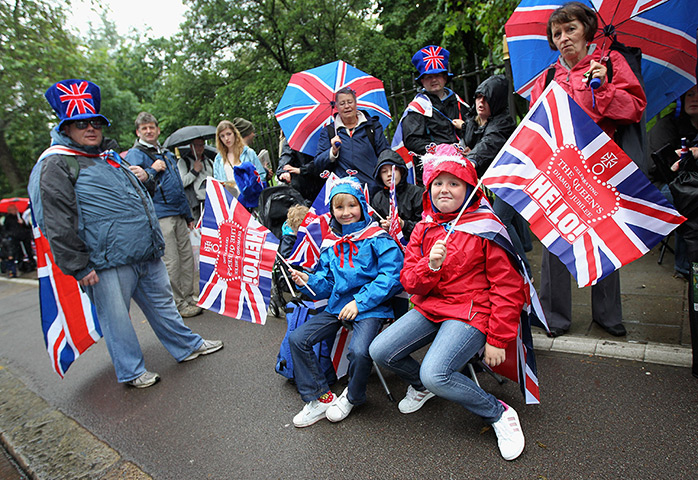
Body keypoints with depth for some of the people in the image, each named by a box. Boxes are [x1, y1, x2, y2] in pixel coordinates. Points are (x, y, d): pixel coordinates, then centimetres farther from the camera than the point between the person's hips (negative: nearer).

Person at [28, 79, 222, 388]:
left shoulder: (110, 158, 18)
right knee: (116, 317, 5)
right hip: (108, 263, -7)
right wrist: (79, 267, -15)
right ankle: (131, 372, 22)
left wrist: (140, 177, 9)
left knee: (162, 302, 17)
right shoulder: (55, 165, -6)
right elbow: (57, 225, -12)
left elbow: (136, 198, 32)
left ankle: (188, 345, 31)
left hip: (147, 255, 8)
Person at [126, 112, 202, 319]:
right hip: (159, 215, -7)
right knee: (171, 262, -4)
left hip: (178, 214, 7)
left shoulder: (167, 154, 21)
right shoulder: (134, 154, 0)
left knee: (187, 256, 8)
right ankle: (180, 304, 6)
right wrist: (152, 170, -13)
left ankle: (190, 297, 19)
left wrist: (188, 215, 23)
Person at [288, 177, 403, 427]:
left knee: (359, 351, -30)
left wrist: (360, 302, -19)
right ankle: (320, 398, 9)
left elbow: (391, 277, -14)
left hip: (370, 307, -6)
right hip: (337, 306, 6)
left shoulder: (378, 239, -5)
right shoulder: (331, 245, 14)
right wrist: (308, 281, -7)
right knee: (297, 338, -6)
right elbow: (326, 283, 16)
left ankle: (352, 397, 6)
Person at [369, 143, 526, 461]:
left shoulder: (485, 226, -7)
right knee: (379, 351, -8)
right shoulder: (423, 228, 9)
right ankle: (421, 386, 24)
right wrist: (429, 266, -17)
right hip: (430, 307, 6)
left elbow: (507, 286, -7)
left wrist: (498, 339, -8)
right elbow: (408, 281, 6)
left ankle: (499, 414, 1)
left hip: (471, 312, -6)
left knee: (434, 374, -27)